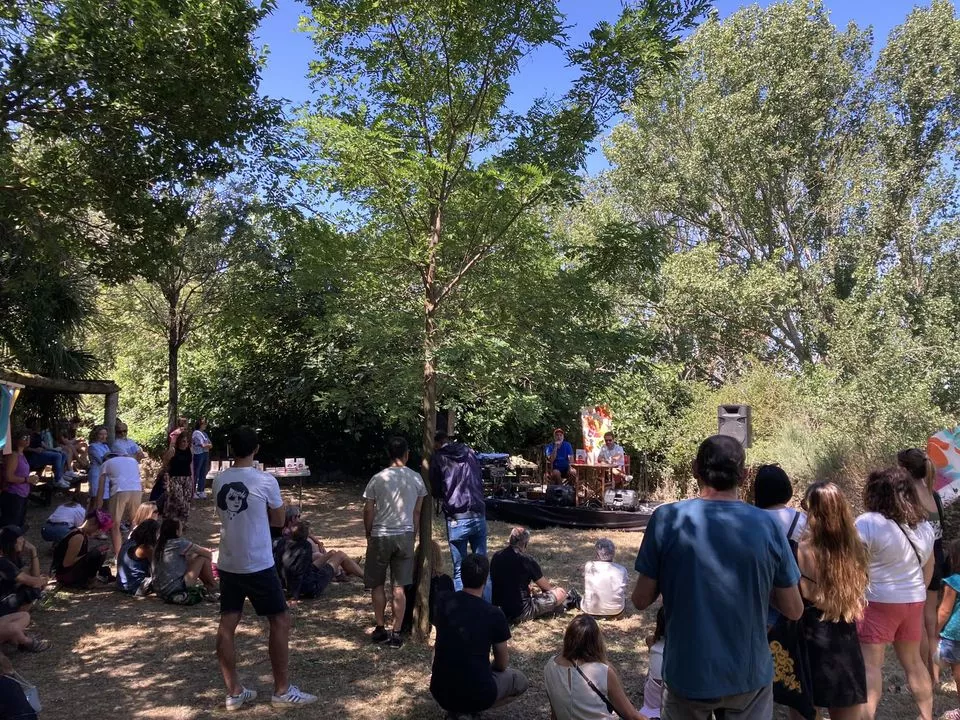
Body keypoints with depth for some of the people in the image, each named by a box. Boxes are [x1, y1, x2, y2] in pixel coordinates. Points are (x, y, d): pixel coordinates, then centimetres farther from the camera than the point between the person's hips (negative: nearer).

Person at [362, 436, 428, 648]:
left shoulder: (378, 479, -9)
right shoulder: (416, 479, -1)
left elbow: (368, 511, -4)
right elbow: (417, 512, 5)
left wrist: (368, 535, 11)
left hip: (380, 536, -2)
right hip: (405, 536, 2)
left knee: (377, 584, 14)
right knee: (399, 587, 7)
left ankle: (380, 629, 19)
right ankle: (396, 633, 9)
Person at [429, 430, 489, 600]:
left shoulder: (438, 458, 0)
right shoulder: (470, 452, 12)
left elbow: (435, 491, 7)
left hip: (457, 519, -4)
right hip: (479, 515, 4)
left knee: (459, 570, 4)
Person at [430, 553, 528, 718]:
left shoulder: (443, 601, -3)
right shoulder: (494, 614, -13)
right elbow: (502, 665, 2)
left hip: (440, 692, 4)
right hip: (476, 695, -4)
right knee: (521, 681, 23)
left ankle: (455, 709, 14)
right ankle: (470, 710, 5)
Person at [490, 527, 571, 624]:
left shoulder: (496, 557, 2)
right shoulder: (526, 560, -15)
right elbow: (545, 587, 0)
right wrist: (553, 589, 22)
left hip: (498, 608, 7)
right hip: (519, 613, -7)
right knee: (560, 593, 0)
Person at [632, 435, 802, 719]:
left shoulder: (666, 518, -15)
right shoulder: (767, 524, -12)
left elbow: (641, 600, -8)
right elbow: (794, 610, -4)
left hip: (687, 674, 0)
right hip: (749, 674, 1)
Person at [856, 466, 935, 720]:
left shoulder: (868, 523, -16)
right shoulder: (923, 525, 8)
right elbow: (928, 567, 17)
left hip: (878, 602, -7)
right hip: (914, 601, 7)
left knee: (870, 664, -6)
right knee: (913, 660, 20)